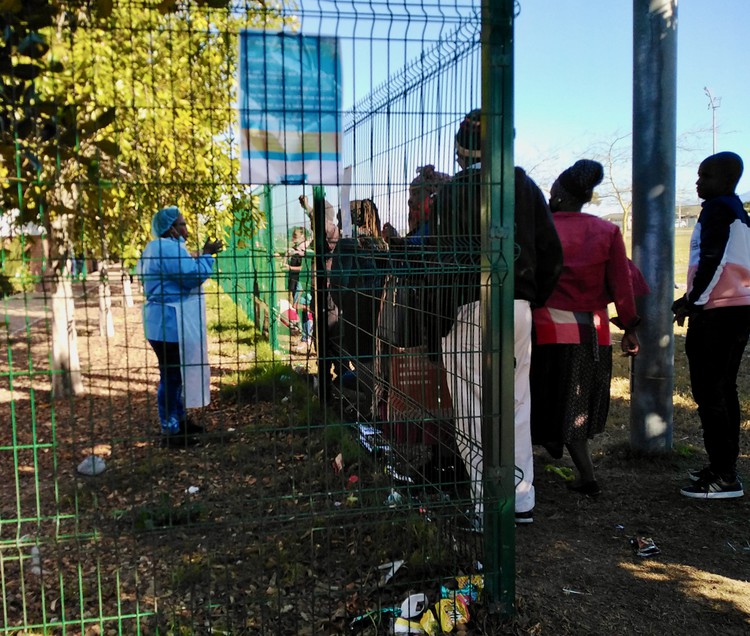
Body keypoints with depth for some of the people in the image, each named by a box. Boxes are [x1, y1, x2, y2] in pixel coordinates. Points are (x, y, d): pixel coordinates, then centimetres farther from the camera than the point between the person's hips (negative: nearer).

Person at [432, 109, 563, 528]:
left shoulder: (455, 192, -8)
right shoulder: (527, 187, 9)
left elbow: (449, 260, -15)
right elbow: (552, 253, 10)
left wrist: (443, 317, -9)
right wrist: (534, 299, 18)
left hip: (472, 309, -6)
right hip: (519, 308, 6)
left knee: (475, 411, 2)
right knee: (517, 405, 15)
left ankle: (490, 505, 5)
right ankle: (523, 501, 24)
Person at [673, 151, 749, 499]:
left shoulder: (716, 209, -8)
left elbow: (711, 261, -18)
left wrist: (693, 302, -12)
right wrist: (693, 299, 23)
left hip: (716, 313, -10)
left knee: (709, 392, -9)